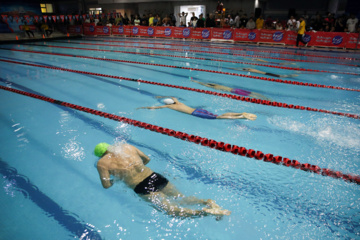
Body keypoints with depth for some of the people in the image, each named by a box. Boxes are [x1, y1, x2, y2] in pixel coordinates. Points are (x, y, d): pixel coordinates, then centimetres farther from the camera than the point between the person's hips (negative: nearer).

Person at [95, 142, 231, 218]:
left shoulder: (102, 163, 6)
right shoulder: (127, 146, 18)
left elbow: (106, 185, 2)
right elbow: (147, 159, 24)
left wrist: (113, 180, 23)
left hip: (142, 187, -5)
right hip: (155, 176, 6)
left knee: (171, 210, -12)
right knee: (181, 199, 12)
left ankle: (204, 212, -33)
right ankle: (206, 202, -11)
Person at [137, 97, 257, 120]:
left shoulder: (169, 106, 5)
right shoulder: (176, 101, 25)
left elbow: (154, 107, 11)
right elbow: (173, 96, 51)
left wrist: (142, 107, 24)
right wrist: (161, 96, 60)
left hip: (196, 113, -7)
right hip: (199, 110, 7)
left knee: (219, 117, -17)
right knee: (221, 115, -1)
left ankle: (242, 117, -27)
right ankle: (242, 114, -12)